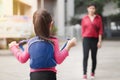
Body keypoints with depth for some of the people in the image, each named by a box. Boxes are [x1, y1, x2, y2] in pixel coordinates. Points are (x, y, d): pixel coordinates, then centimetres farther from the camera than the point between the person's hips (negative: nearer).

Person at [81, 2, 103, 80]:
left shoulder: (98, 18, 2)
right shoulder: (84, 18, 3)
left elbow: (100, 30, -1)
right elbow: (82, 30, 8)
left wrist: (100, 41, -6)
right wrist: (83, 39, 6)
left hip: (95, 39, 1)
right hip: (86, 39, 0)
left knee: (94, 57, 10)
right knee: (85, 56, -9)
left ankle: (93, 72, 25)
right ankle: (85, 74, -9)